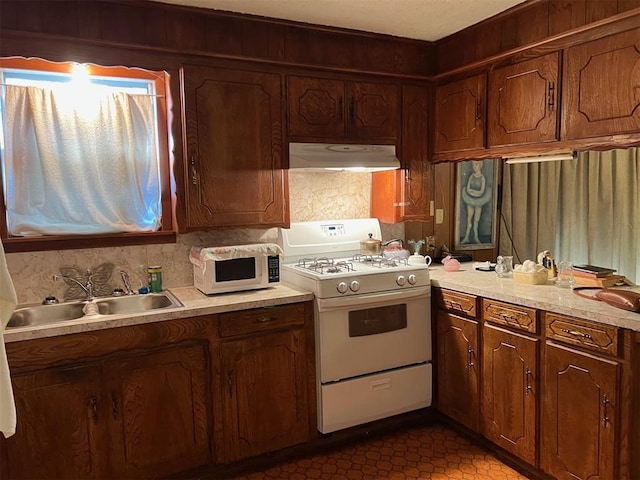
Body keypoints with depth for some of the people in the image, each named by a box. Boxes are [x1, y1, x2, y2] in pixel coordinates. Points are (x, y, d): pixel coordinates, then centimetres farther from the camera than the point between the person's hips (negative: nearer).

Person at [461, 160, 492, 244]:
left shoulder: (483, 178, -9)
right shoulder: (471, 176, 0)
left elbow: (481, 192, -13)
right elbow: (467, 189, -4)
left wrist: (471, 190, -12)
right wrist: (475, 192, -16)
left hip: (478, 201, -3)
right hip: (470, 200, 3)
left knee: (476, 220, 6)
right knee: (469, 219, 6)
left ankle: (476, 237, 17)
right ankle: (467, 237, 11)